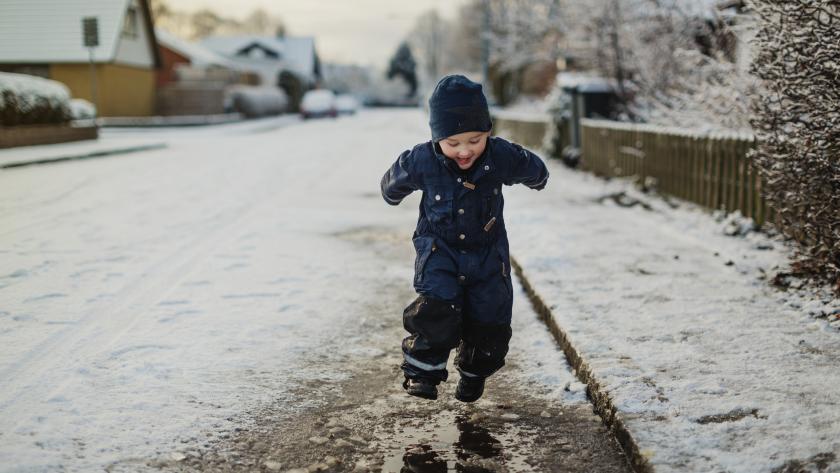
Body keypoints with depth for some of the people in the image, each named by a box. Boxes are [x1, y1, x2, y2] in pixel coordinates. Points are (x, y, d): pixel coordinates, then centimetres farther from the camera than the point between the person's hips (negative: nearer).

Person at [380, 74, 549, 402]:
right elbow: (394, 179, 4)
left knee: (490, 322, 5)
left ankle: (474, 373, 33)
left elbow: (533, 169, 6)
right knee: (436, 310, -24)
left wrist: (537, 179, 28)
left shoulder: (503, 157, -19)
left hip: (488, 253, 2)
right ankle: (422, 370, -3)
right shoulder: (421, 162, -21)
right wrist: (392, 193, 25)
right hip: (440, 250, -2)